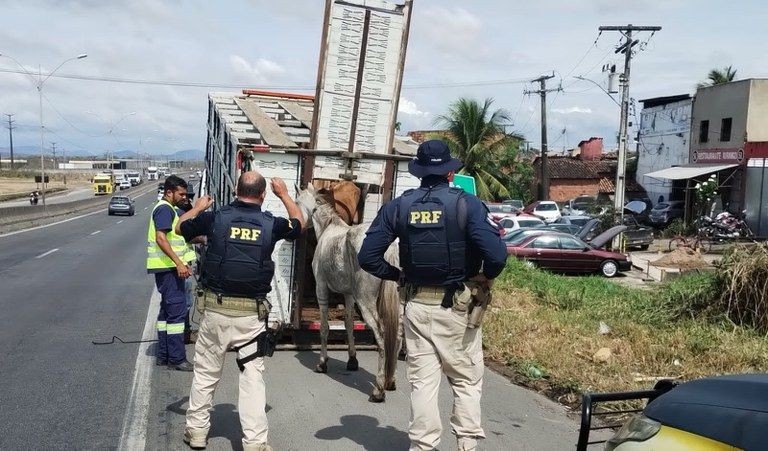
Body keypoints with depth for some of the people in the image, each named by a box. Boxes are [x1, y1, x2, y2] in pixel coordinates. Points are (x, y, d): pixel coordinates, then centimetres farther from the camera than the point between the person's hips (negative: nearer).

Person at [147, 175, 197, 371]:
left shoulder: (166, 208, 20)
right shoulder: (165, 209, -13)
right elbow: (160, 238, -23)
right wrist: (179, 263, -27)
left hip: (168, 268, 11)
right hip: (169, 267, -11)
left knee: (167, 310, 14)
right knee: (177, 310, -9)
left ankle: (163, 355, 20)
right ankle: (176, 359, -7)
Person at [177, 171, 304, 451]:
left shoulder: (215, 218, -4)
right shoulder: (271, 224, -3)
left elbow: (180, 227, 16)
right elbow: (299, 224, 20)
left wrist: (198, 207, 35)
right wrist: (284, 195, 33)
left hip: (216, 309, 1)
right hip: (252, 312, 0)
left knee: (206, 373, 15)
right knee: (253, 377, 5)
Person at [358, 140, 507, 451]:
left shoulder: (398, 206, -1)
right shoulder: (467, 204, -11)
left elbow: (367, 257, -4)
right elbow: (497, 254, -22)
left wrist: (397, 275, 8)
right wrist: (486, 276, -3)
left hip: (416, 305, 3)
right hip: (457, 306, -2)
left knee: (422, 381, 11)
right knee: (467, 380, 13)